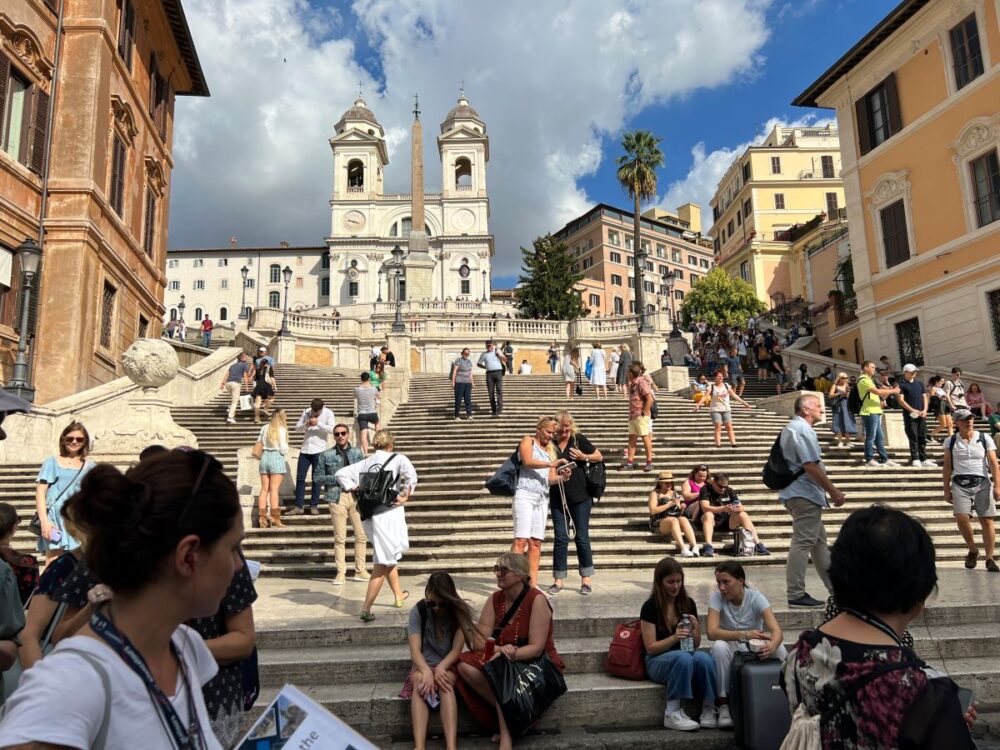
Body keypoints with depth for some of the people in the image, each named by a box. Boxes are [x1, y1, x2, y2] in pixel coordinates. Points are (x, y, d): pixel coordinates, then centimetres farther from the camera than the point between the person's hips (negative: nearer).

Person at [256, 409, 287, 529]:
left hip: (264, 457, 5)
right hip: (277, 458, -5)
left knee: (264, 489, 8)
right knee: (274, 489, -6)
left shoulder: (265, 428, 7)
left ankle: (262, 517, 7)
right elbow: (283, 449, -8)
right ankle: (275, 518, -8)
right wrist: (285, 451, 13)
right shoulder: (281, 429, -7)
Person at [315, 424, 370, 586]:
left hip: (356, 496, 2)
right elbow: (317, 477, 5)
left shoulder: (358, 453, 11)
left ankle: (360, 571, 14)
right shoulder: (326, 455, 5)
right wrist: (337, 478, -9)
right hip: (337, 497, -2)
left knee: (362, 535, 2)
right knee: (340, 537, 1)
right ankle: (341, 573, 10)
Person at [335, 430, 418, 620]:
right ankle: (366, 610, -2)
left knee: (389, 556, 25)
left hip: (368, 515, 6)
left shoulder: (366, 462, 11)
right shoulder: (398, 459, -3)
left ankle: (398, 595, 40)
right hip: (388, 514, -6)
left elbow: (340, 473, 9)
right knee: (383, 564, 0)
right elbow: (411, 475, -21)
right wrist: (406, 496, -11)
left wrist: (352, 488, 7)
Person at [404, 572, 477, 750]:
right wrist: (427, 671, -35)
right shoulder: (418, 612, -7)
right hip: (423, 664, 0)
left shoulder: (460, 612, -7)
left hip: (449, 665, 0)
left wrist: (441, 667, -31)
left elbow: (457, 649, -12)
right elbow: (415, 650, -15)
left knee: (445, 681, -35)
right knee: (419, 680, -34)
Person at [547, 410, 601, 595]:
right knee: (560, 538, 5)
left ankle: (586, 579, 17)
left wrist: (584, 457, -14)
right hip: (557, 497, 2)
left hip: (580, 497, -1)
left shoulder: (579, 439, -3)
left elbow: (599, 456, 4)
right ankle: (558, 580, 13)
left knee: (582, 537, 5)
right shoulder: (550, 444, 0)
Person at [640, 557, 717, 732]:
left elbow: (696, 644, 10)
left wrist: (695, 629, -13)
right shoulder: (650, 607, -9)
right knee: (683, 657, -37)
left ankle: (709, 709, -18)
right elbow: (651, 647, -10)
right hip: (658, 661, -4)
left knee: (703, 658, -31)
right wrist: (675, 637, -26)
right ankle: (672, 713, -27)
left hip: (685, 655, 4)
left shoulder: (688, 604, 5)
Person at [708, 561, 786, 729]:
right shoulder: (717, 597, -15)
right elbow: (712, 632, -29)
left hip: (757, 649, 0)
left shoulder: (756, 597, -16)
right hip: (731, 649, 0)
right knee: (719, 647, -34)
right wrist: (744, 635, -41)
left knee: (780, 649, -30)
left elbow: (777, 631, -27)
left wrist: (772, 646, -51)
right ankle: (724, 704, -21)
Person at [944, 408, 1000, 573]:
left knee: (987, 521, -4)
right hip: (960, 485, 0)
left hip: (983, 484, 0)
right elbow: (947, 468, 10)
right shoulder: (950, 441, 7)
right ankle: (973, 551, 9)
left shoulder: (985, 439, 5)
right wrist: (946, 490, 7)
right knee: (961, 518, -15)